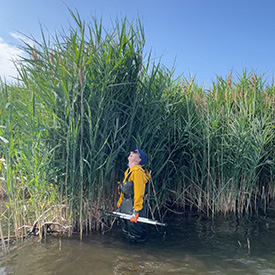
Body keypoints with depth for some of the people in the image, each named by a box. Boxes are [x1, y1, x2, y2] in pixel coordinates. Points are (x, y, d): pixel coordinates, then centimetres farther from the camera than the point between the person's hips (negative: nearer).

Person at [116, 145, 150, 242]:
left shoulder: (137, 172, -16)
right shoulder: (128, 172, 15)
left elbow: (139, 192, -22)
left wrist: (136, 210, -24)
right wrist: (119, 205, 20)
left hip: (134, 204, -9)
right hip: (126, 204, 9)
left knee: (134, 224, -6)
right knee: (125, 225, 15)